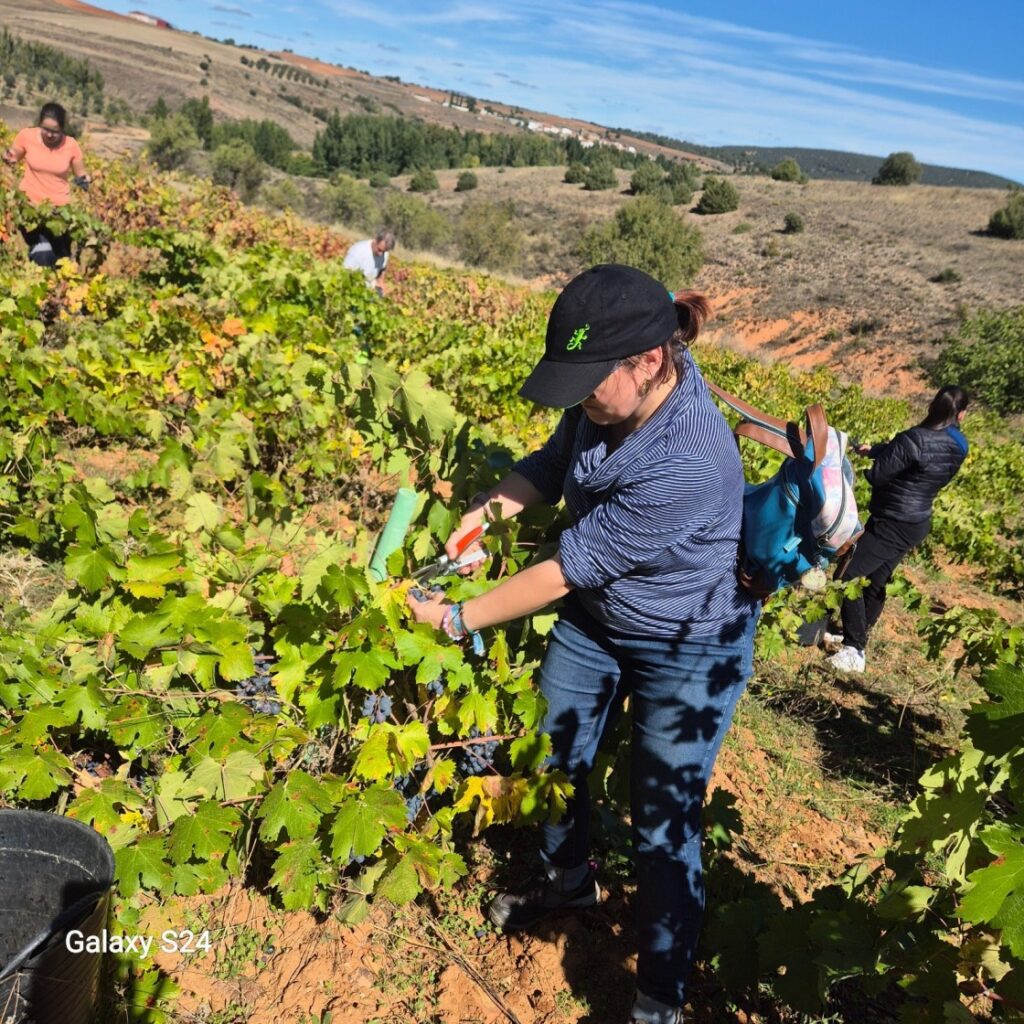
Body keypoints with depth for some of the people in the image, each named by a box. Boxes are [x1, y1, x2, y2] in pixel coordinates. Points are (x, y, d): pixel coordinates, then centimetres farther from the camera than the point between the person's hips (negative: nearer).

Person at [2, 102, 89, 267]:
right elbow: (12, 159, 6)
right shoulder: (26, 136, -10)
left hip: (60, 207, 1)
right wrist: (8, 159, -17)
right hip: (30, 204, -1)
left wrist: (83, 180, -21)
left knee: (61, 257, 10)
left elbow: (80, 174, 3)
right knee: (42, 253, -15)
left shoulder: (71, 145, -10)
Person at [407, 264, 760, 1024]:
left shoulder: (687, 463, -37)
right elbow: (554, 464, 5)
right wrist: (490, 508, -13)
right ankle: (568, 880, 52)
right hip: (594, 619, 7)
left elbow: (567, 570, -30)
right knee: (554, 759, 20)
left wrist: (455, 619, -21)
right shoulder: (607, 399, -15)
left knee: (663, 826, 6)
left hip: (688, 648, -7)